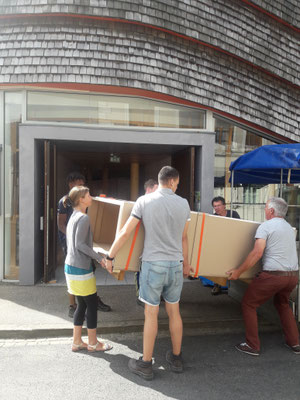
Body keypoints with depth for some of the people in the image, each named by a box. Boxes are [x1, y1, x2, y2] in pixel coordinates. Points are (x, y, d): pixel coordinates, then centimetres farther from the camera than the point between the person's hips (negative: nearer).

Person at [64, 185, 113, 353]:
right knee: (92, 304, 4)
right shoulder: (84, 218, -16)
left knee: (82, 305, 17)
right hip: (81, 269, -9)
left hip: (71, 266, 9)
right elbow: (80, 244, -20)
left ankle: (77, 342, 26)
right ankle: (93, 343, 18)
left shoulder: (74, 216, 13)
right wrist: (100, 258, -18)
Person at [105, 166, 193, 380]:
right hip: (176, 265, 3)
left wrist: (109, 257, 5)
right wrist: (186, 263, 24)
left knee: (151, 314, 6)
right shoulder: (183, 203, 2)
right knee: (174, 312, 17)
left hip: (153, 264, -3)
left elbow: (125, 233, -6)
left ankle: (146, 364, 20)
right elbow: (184, 238, 10)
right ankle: (176, 358, 33)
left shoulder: (144, 201, -6)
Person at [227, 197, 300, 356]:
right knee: (282, 304, 31)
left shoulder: (265, 226, -7)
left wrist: (238, 271, -12)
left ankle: (253, 346, 10)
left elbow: (257, 253, -17)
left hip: (273, 274, -8)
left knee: (248, 304, 7)